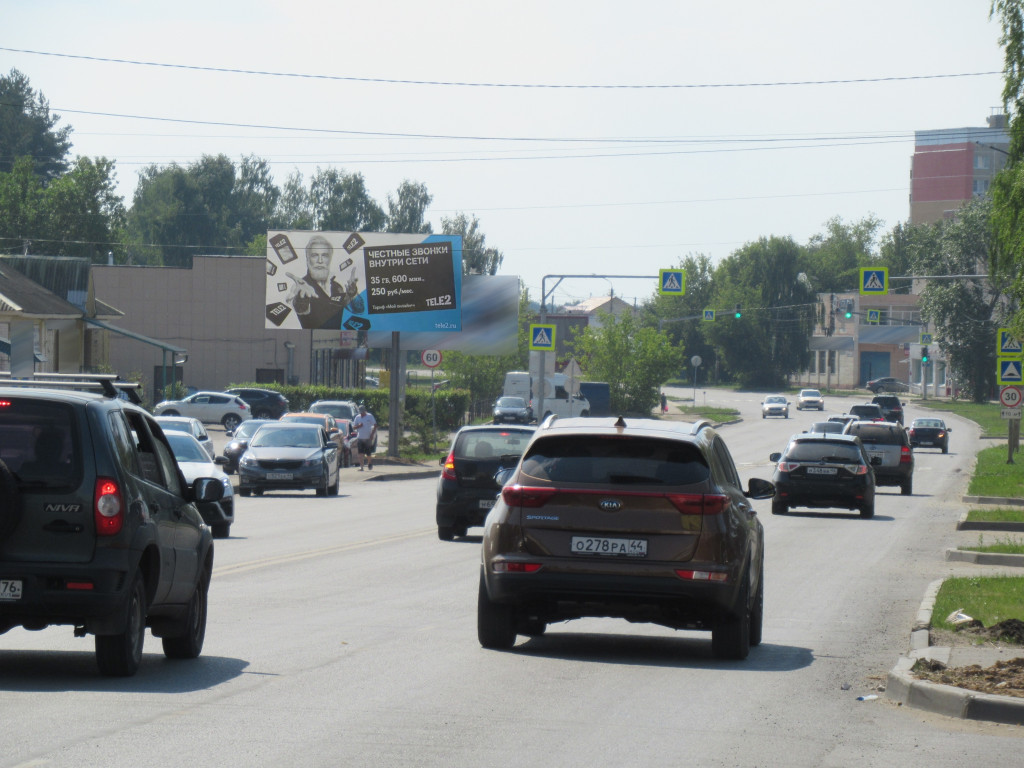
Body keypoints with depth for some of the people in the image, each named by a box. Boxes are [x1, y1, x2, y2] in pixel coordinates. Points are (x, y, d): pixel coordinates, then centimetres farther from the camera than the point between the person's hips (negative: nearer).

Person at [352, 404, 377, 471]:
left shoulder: (370, 416, -1)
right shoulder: (357, 417, 7)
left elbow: (375, 425, 0)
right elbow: (353, 427, 10)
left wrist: (372, 434, -9)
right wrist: (358, 426, -12)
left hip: (368, 438, -2)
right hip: (360, 438, 2)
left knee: (368, 454, 3)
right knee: (361, 454, -6)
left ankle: (371, 462, 31)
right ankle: (361, 466, -6)